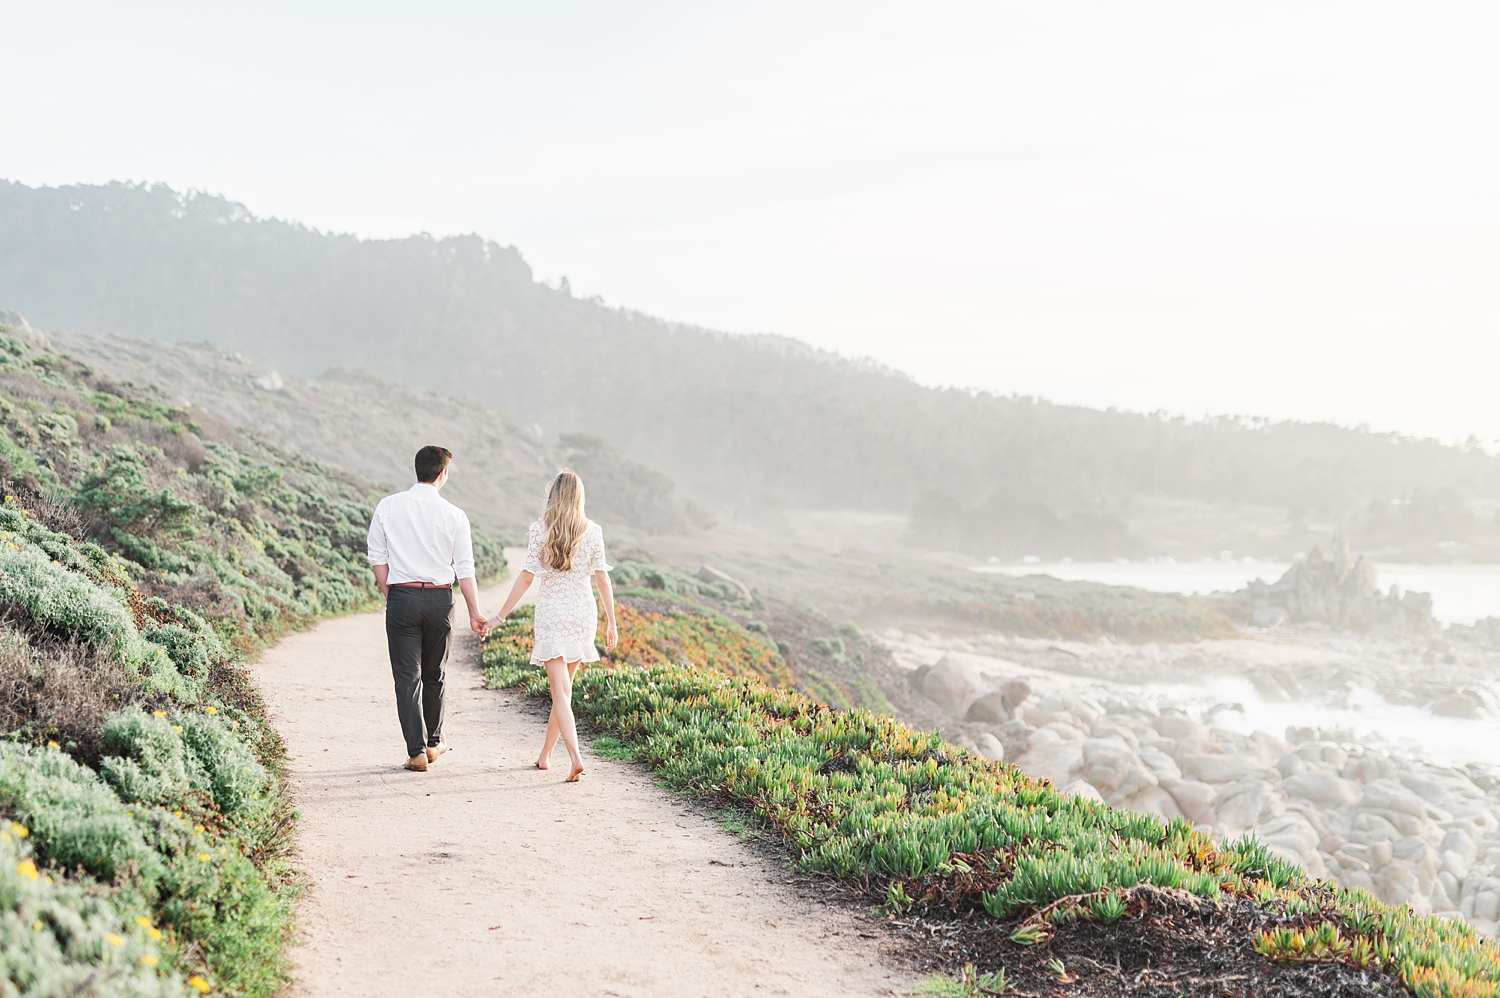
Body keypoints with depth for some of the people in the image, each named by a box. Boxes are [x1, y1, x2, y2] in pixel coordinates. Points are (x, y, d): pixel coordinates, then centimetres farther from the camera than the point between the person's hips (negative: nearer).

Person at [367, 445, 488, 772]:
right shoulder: (454, 516, -5)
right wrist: (475, 613, 6)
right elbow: (465, 570, -2)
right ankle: (433, 741, 30)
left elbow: (377, 558, 1)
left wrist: (391, 597, 12)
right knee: (434, 674, 18)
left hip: (401, 597, 0)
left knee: (407, 676, 3)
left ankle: (417, 751, -2)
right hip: (440, 599, 0)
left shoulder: (387, 507, -1)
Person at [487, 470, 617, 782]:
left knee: (560, 691, -5)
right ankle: (545, 754, 26)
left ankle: (575, 756, -21)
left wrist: (499, 617, -1)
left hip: (551, 614, -3)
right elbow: (602, 578, -1)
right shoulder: (592, 532, -1)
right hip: (583, 612, 3)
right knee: (564, 688, 16)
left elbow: (526, 577, -8)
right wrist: (611, 623, 6)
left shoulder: (539, 530, -6)